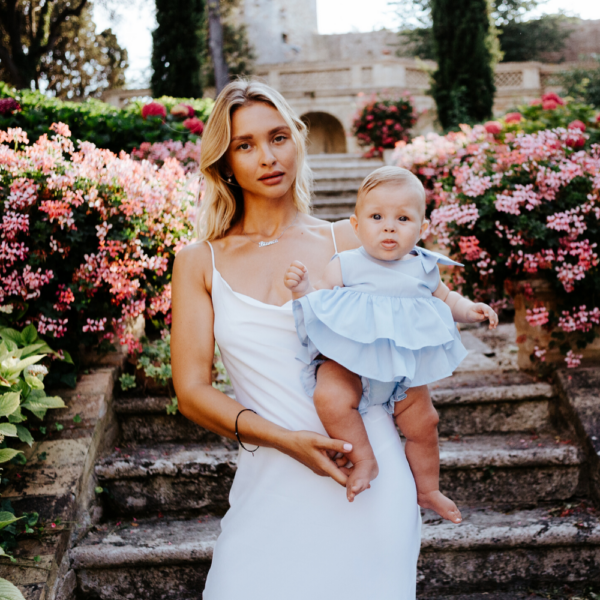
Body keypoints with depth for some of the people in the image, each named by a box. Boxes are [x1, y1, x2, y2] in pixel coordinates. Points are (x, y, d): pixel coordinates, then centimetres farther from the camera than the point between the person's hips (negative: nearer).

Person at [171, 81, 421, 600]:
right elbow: (192, 391, 1)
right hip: (271, 478, 0)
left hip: (369, 473, 0)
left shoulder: (346, 242, 6)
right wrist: (284, 439, -13)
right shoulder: (200, 263, 7)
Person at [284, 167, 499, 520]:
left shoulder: (425, 269, 6)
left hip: (405, 366, 4)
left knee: (424, 424, 7)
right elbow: (318, 305, 0)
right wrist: (302, 289, -21)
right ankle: (363, 459, -11)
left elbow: (446, 299, 24)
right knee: (330, 397, -32)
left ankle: (427, 490, 32)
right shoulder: (345, 266, -3)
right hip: (349, 361, -3)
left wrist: (470, 310, 4)